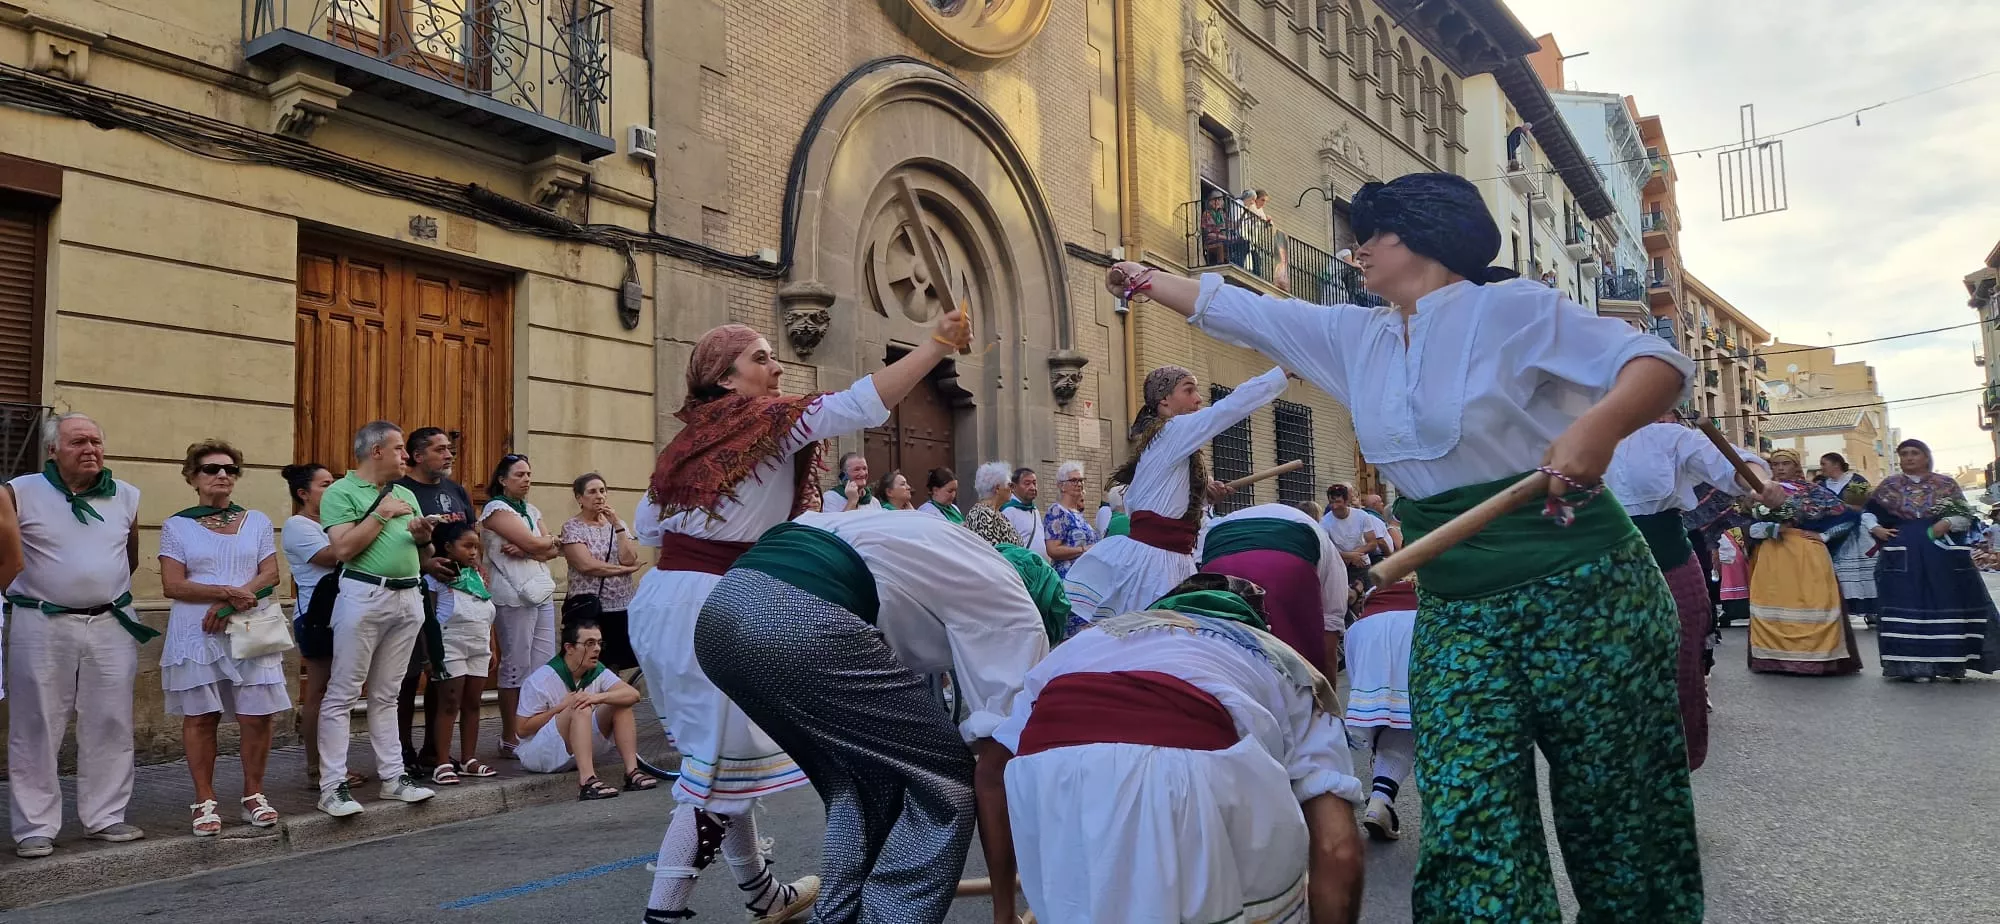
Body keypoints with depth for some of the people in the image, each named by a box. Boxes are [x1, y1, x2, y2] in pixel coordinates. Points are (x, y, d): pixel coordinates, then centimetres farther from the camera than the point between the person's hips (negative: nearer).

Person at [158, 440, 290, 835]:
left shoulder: (257, 521, 12)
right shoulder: (176, 526, 6)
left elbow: (270, 575, 4)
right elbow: (172, 585, -4)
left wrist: (231, 604, -11)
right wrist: (227, 591, -15)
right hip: (197, 634, -1)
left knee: (257, 715, -3)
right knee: (200, 717, 2)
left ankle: (253, 795, 10)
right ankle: (205, 801, 11)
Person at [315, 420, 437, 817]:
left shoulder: (405, 494, 17)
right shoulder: (341, 492, -3)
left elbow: (424, 547, 20)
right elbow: (343, 549, -15)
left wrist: (423, 534, -2)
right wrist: (381, 514, -10)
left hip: (409, 597, 6)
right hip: (364, 596, -6)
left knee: (386, 695, 13)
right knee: (342, 694, -3)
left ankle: (393, 776, 16)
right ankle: (333, 786, -1)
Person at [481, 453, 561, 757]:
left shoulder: (532, 510, 19)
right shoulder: (496, 509, -4)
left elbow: (554, 550, 7)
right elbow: (534, 543, -14)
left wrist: (526, 551, -10)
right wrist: (550, 540, 6)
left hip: (542, 593, 7)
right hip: (514, 596, -7)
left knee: (545, 668, 4)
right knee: (516, 668, -4)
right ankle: (510, 740, 3)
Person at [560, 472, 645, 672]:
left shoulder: (618, 525, 11)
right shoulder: (572, 527, -2)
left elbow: (629, 559, -5)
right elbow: (587, 565, -15)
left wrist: (617, 525, -8)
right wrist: (627, 569, -8)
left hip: (622, 607, 4)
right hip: (589, 608, -4)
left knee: (616, 665, 5)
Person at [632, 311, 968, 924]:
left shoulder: (700, 431, 15)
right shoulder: (768, 419, -9)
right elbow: (865, 405, -18)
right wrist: (938, 344, -15)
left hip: (663, 596, 9)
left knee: (722, 754, 16)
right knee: (721, 762, -3)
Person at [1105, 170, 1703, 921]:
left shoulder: (1512, 309, -7)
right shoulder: (1355, 338, 11)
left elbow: (1659, 363, -12)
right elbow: (1239, 311, 20)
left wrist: (1599, 424, -32)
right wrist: (1145, 280, 27)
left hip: (1579, 592, -5)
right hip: (1455, 615, 5)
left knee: (1619, 816, 5)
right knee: (1471, 832, -3)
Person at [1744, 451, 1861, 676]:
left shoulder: (1813, 491, 5)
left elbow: (1848, 516, 5)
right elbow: (1751, 526, 3)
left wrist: (1823, 535, -1)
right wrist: (1775, 528, -10)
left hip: (1807, 554, -2)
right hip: (1773, 556, 2)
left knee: (1812, 602, -4)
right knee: (1774, 603, 0)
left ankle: (1816, 656, 1)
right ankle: (1775, 657, 4)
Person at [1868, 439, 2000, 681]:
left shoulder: (1946, 484, 8)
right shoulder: (1889, 485, 9)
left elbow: (1967, 515, 7)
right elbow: (1867, 511, 15)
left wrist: (1948, 523, -12)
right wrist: (1876, 529, -3)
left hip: (1943, 554, 0)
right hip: (1902, 556, 0)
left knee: (1946, 606, 0)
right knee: (1907, 606, -3)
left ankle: (1949, 663, 7)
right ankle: (1911, 664, -1)